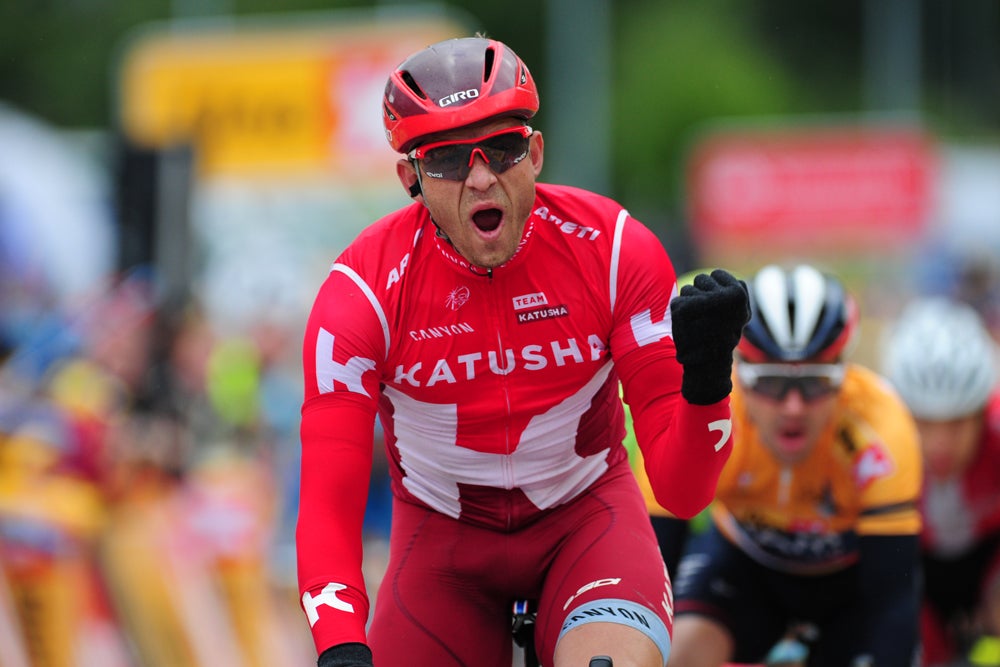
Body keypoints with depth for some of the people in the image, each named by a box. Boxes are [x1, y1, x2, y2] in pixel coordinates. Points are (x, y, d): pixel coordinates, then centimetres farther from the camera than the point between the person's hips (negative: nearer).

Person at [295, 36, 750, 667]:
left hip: (584, 513, -1)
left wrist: (705, 378, -41)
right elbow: (328, 505, -24)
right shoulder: (363, 288, -20)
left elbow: (682, 490, -19)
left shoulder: (614, 248, -19)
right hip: (443, 535, 1)